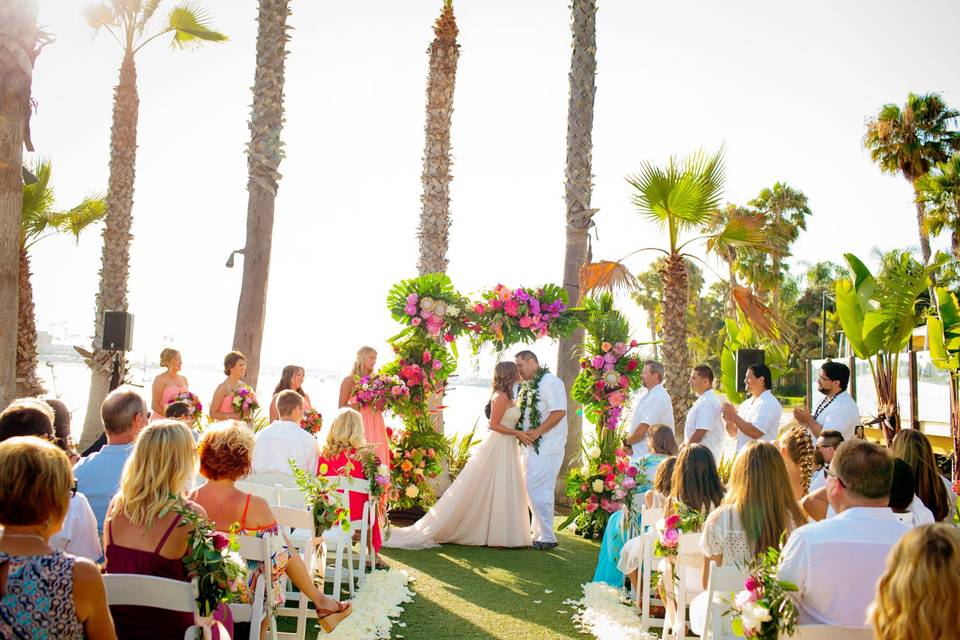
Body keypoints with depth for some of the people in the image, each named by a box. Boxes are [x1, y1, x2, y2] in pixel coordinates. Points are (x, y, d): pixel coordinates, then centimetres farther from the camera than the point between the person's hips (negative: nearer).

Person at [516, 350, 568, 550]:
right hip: (532, 447, 9)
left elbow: (559, 412, -18)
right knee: (533, 491, 11)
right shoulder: (530, 386, 18)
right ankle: (538, 533, 20)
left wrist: (538, 431, -19)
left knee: (538, 491, -9)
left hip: (546, 449, -9)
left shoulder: (550, 382, -10)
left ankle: (547, 537, -1)